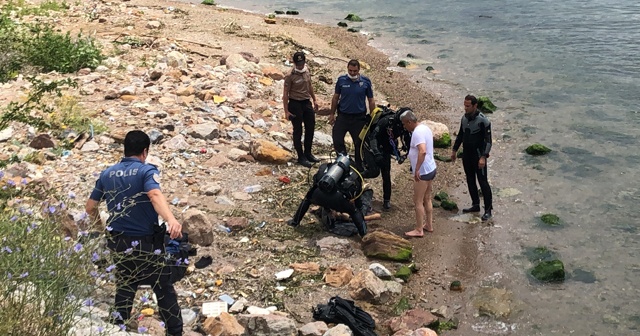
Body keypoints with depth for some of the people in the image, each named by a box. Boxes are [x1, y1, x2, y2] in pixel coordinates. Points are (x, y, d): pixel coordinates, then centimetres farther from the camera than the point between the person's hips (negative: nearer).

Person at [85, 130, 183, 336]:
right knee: (164, 289, 8)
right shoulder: (147, 171, -14)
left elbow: (90, 207, 9)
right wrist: (171, 219, -50)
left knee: (125, 286, 23)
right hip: (146, 242, -5)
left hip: (118, 241, 5)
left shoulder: (107, 174, 3)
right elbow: (155, 195, -34)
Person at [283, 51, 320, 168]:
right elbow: (285, 94, -13)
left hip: (307, 103, 7)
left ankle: (308, 153, 29)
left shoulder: (307, 71, 4)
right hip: (295, 104, -7)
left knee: (310, 128, 14)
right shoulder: (290, 76, -15)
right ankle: (301, 157, 11)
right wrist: (286, 111, -17)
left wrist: (314, 100, 18)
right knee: (298, 131, 2)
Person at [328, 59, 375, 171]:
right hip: (343, 116, 1)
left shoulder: (365, 81, -5)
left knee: (359, 144, 9)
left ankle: (359, 168, 23)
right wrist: (332, 114, 7)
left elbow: (371, 101, 2)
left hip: (359, 118, -1)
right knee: (337, 141, -3)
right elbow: (336, 97, 8)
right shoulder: (341, 80, -2)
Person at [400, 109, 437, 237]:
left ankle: (419, 230, 5)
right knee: (427, 199, 18)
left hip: (422, 172, -10)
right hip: (431, 169, 10)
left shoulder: (417, 132, -21)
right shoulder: (425, 128, 10)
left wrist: (417, 170, -33)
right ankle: (429, 225, 27)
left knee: (418, 201, -1)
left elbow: (423, 151, -35)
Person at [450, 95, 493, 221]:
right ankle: (475, 205, 26)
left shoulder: (482, 120, -18)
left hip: (478, 155, -7)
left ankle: (488, 209, 4)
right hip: (466, 155, 7)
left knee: (483, 182, -3)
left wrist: (483, 157, -25)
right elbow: (460, 135, 18)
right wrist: (454, 150, 18)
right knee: (470, 180, 14)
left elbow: (488, 140, -18)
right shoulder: (464, 118, 4)